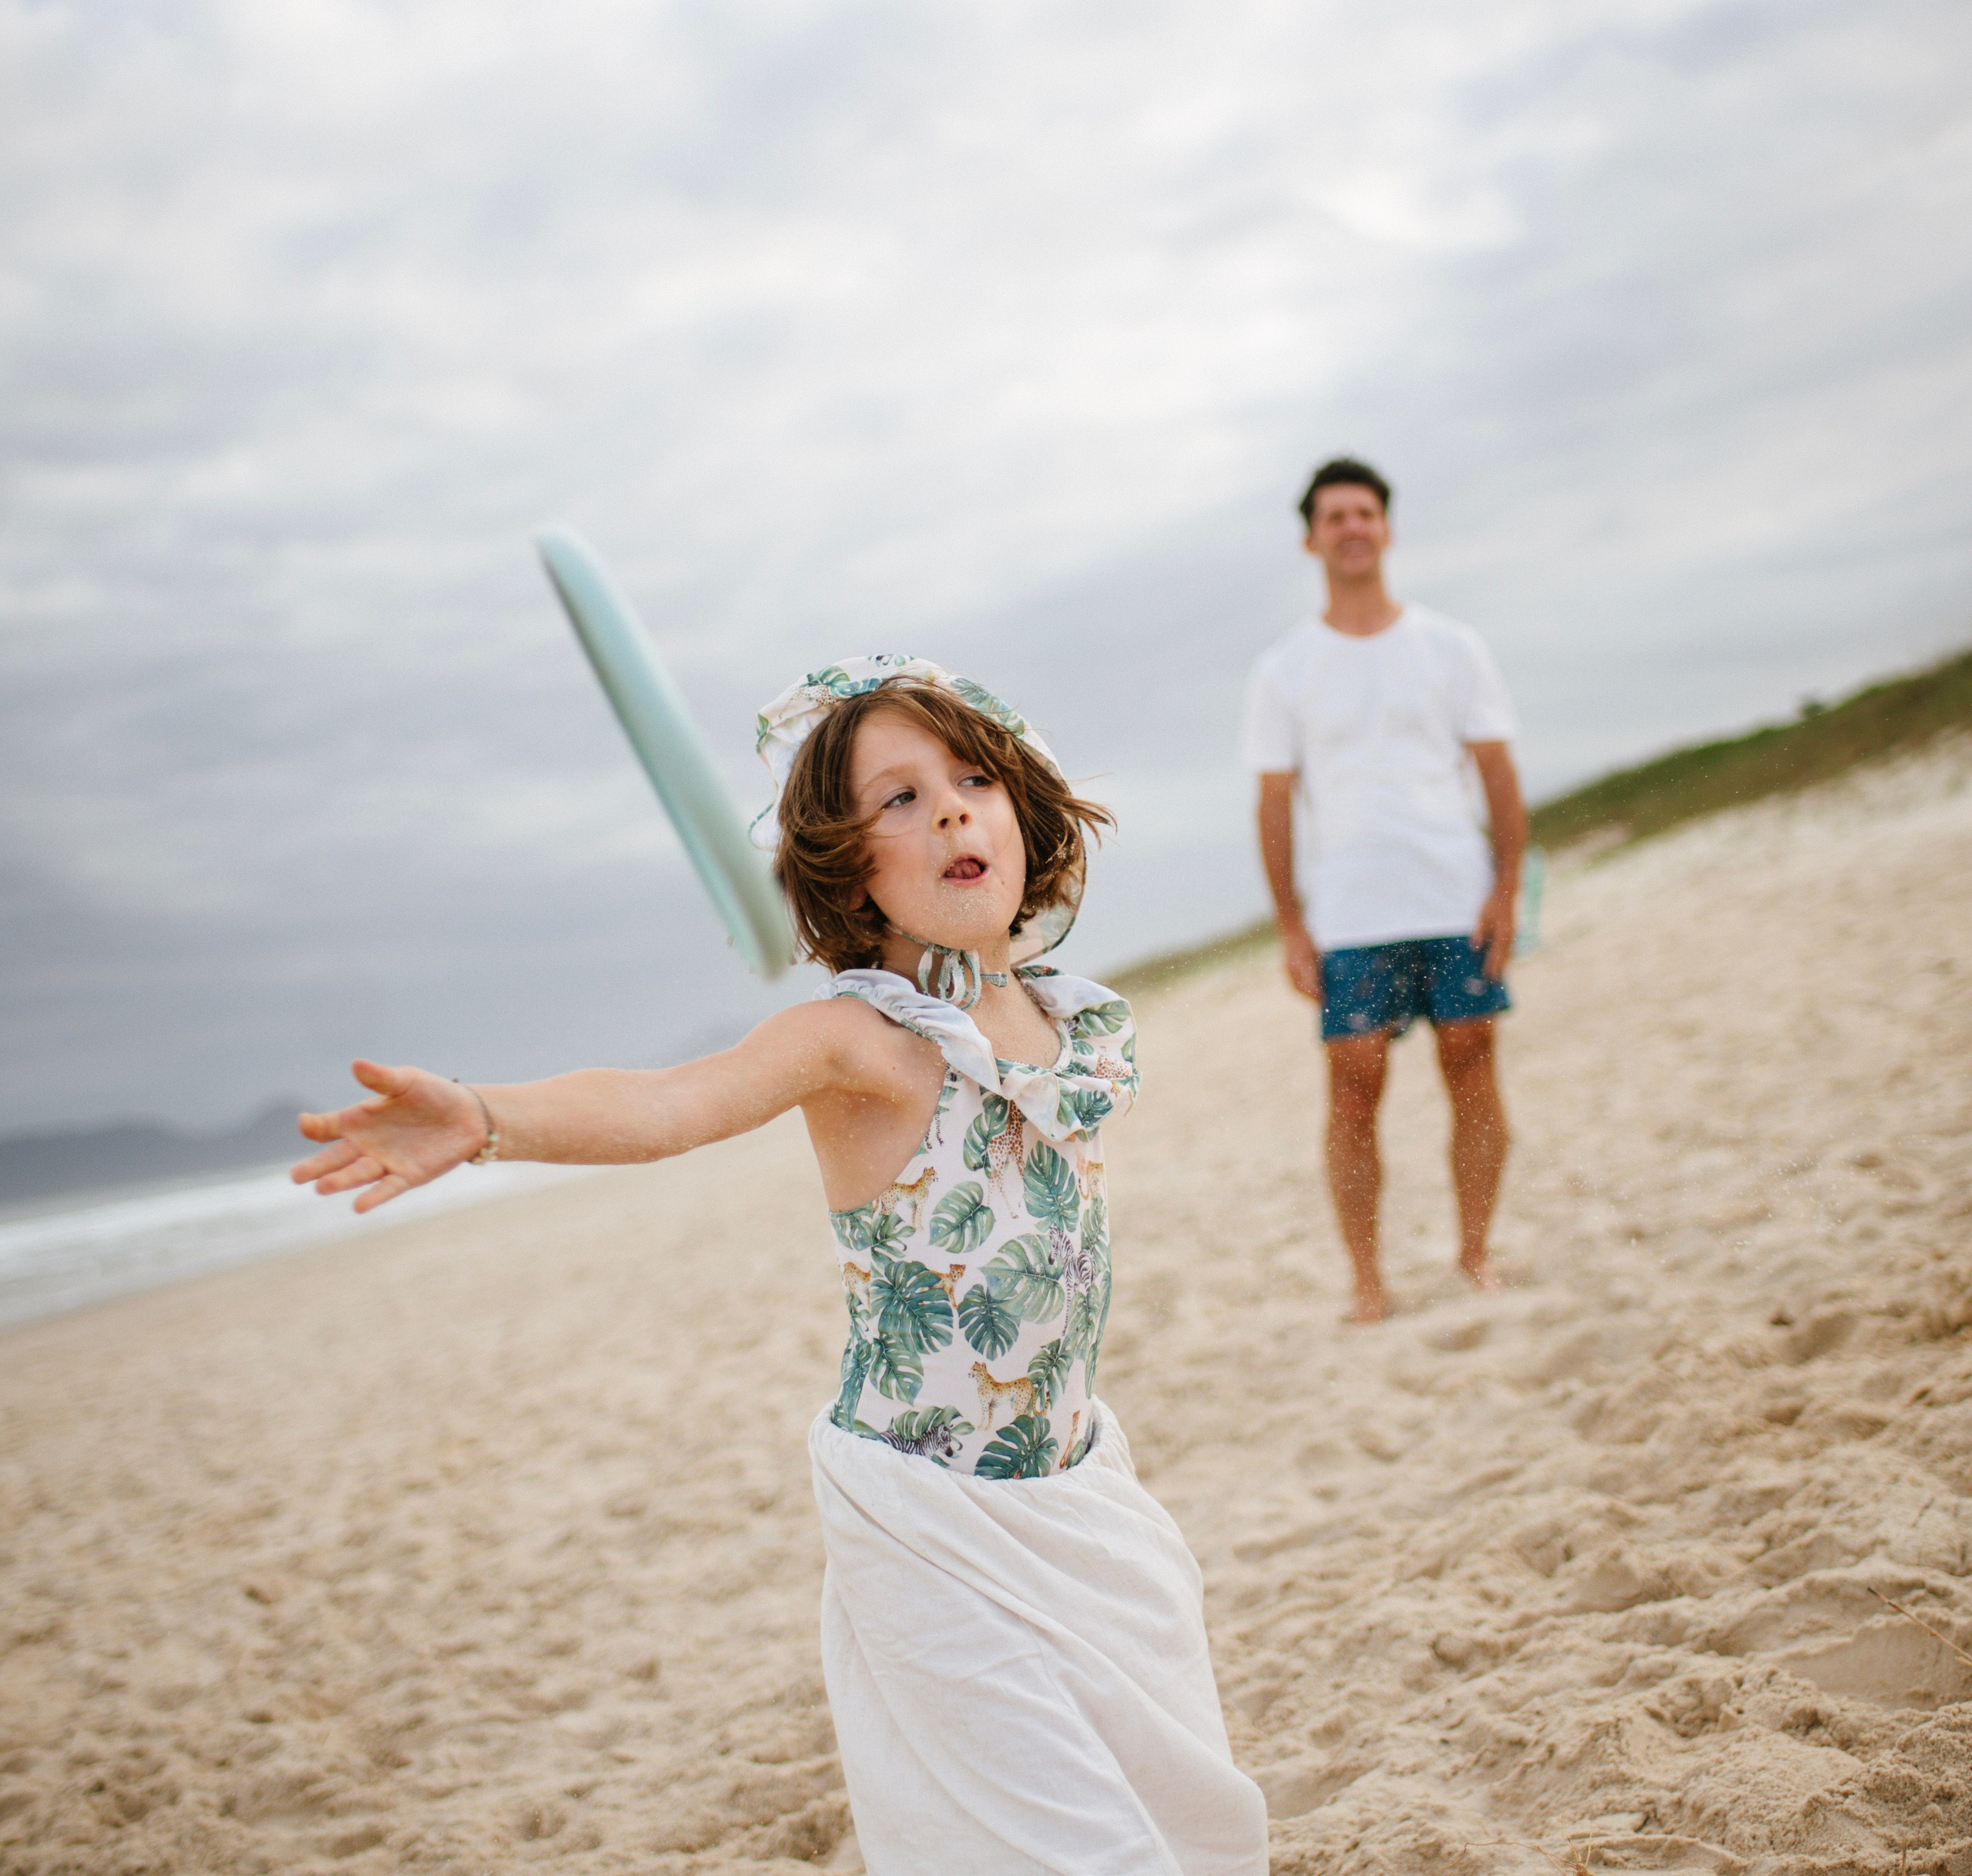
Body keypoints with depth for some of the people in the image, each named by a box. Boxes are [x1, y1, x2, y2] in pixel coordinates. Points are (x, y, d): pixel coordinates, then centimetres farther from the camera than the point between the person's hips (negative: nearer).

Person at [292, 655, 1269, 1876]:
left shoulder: (1069, 1019, 0)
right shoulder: (857, 1038, -19)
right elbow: (671, 1102, -37)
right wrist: (486, 1120, -51)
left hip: (1082, 1489, 7)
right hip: (932, 1525, -7)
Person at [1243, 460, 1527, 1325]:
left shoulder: (1451, 647, 7)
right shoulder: (1283, 671, 6)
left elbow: (1499, 777, 6)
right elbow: (1274, 804, 5)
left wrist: (1505, 889, -4)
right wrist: (1290, 927, -1)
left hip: (1459, 904, 1)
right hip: (1349, 919, -1)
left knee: (1471, 1073, 1)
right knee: (1354, 1090, -4)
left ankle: (1474, 1256, 14)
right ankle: (1366, 1280, 4)